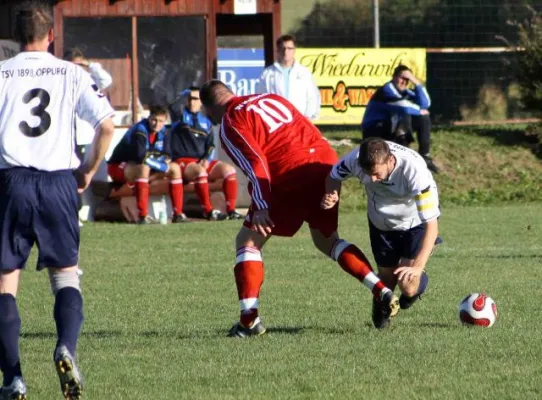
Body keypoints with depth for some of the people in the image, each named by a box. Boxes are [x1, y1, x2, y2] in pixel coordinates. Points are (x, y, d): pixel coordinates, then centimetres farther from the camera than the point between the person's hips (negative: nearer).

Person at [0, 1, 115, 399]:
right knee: (66, 273, 11)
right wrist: (88, 171, 13)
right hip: (59, 183, 1)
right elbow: (107, 125, -1)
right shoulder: (72, 74, 6)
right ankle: (66, 347, -17)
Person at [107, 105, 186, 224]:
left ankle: (178, 214, -3)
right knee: (144, 167, -39)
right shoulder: (140, 130, -25)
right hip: (119, 167, -8)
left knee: (175, 168, -2)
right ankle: (143, 216, -44)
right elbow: (141, 157, -36)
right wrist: (164, 166, -27)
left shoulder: (161, 131, -1)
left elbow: (167, 155, 4)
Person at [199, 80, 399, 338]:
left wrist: (261, 207, -18)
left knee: (247, 241, 7)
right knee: (326, 240, 25)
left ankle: (249, 319, -1)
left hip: (291, 174, -7)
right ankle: (381, 291, 11)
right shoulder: (270, 98, 24)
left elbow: (256, 164, -12)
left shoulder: (230, 125, 2)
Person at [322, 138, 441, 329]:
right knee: (387, 276, 10)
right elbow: (333, 175, -5)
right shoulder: (356, 159, -30)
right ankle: (381, 308, 47)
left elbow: (431, 224, -40)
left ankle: (420, 281, 25)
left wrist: (418, 267, -49)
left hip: (415, 223, -3)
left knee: (408, 287, -13)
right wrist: (331, 195, -29)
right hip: (381, 223, 3)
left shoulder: (414, 169, -41)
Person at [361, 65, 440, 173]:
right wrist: (419, 111, -13)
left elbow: (425, 104, -2)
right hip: (373, 131, -9)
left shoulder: (404, 92, 7)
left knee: (423, 118, 5)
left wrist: (417, 83, -10)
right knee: (404, 117, -34)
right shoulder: (387, 90, -21)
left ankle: (425, 157, 3)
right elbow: (404, 107, -34)